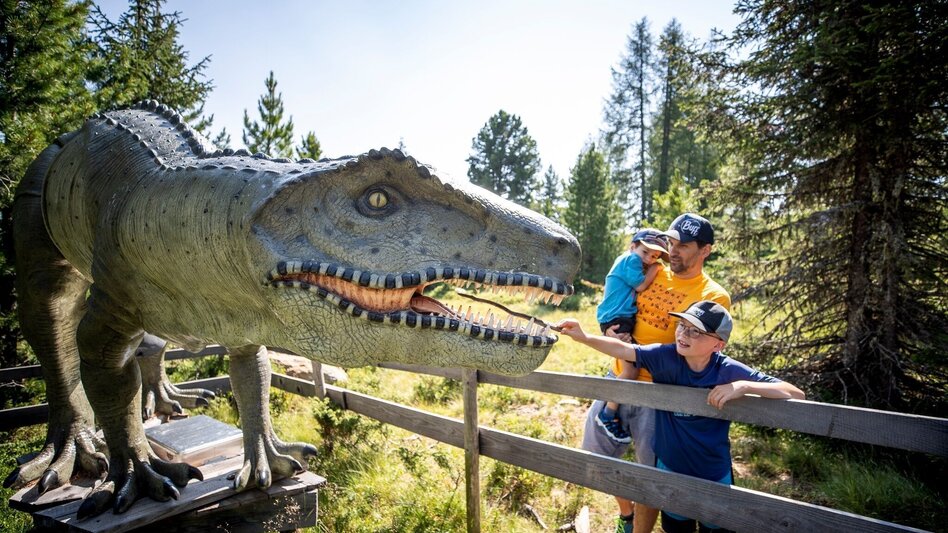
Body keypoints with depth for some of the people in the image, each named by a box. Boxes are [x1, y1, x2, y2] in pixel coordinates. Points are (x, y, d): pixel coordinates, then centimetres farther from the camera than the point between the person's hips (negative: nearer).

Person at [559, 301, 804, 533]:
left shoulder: (730, 371, -22)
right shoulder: (666, 357, -18)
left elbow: (797, 394, -22)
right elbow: (624, 350, -18)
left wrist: (743, 386, -38)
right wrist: (584, 337, -32)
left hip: (714, 475, -1)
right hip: (669, 468, 2)